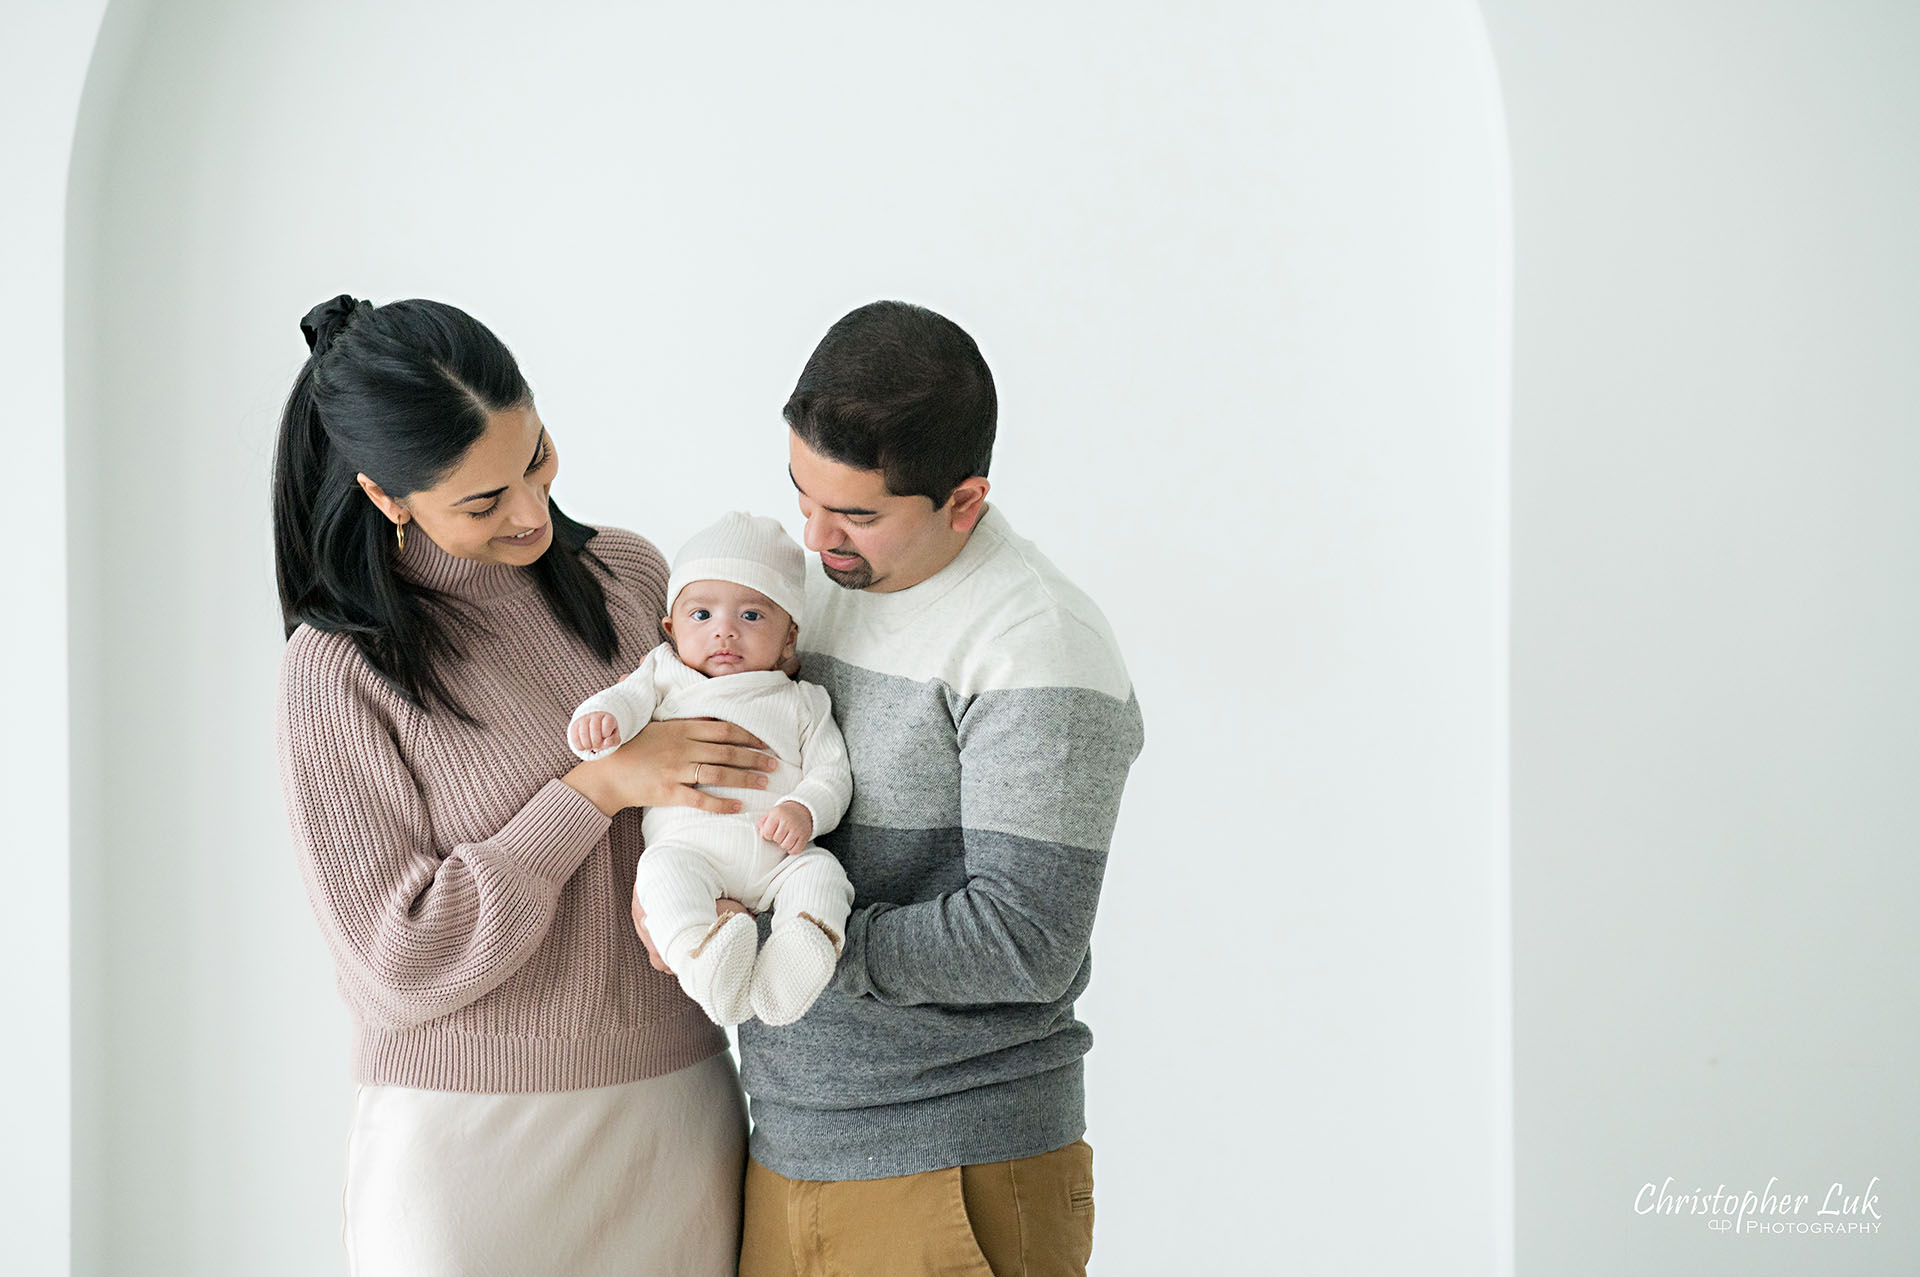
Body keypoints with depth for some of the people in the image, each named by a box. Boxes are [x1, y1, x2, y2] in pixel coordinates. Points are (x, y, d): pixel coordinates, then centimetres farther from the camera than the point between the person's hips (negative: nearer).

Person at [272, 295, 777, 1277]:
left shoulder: (628, 574, 3)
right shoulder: (339, 668, -10)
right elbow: (399, 962, -14)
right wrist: (599, 787, -17)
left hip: (678, 1110, 4)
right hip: (472, 1136, -4)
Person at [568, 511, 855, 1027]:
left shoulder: (800, 702, 19)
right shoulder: (667, 677, 19)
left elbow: (832, 772, 11)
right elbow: (630, 698, 1)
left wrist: (804, 810, -12)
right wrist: (598, 716, -25)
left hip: (777, 855, 2)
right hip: (688, 843, -1)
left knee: (820, 873, -28)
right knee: (664, 870, -33)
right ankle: (701, 959, -54)